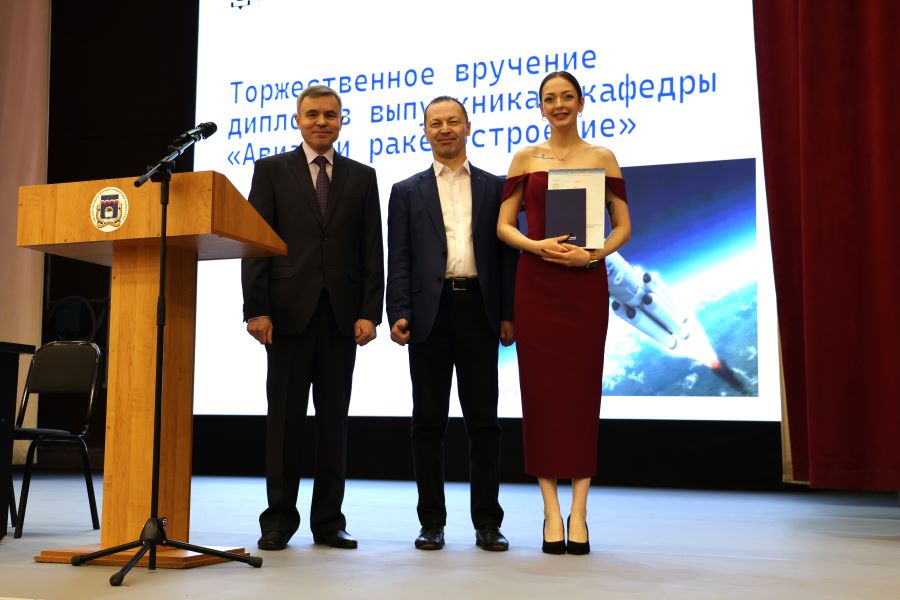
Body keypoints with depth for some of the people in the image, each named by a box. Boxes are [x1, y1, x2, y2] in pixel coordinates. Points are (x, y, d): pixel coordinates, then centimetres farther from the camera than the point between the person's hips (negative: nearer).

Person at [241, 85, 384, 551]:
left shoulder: (361, 177, 12)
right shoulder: (271, 170, 8)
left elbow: (372, 250, 7)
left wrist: (370, 312, -3)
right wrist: (256, 308, -9)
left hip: (341, 314, 2)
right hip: (289, 310, -2)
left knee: (334, 416, 5)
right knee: (285, 415, 2)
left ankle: (329, 521, 13)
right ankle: (279, 518, 11)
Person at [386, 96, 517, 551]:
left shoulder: (494, 187, 13)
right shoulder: (407, 192, 12)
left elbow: (506, 252, 9)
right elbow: (398, 259, 6)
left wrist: (508, 314, 0)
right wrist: (398, 314, -7)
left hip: (478, 310, 0)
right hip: (430, 312, 0)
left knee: (483, 420, 2)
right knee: (429, 420, 4)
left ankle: (487, 523, 10)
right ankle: (432, 522, 12)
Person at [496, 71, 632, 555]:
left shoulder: (602, 157, 8)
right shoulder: (525, 158, 9)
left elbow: (623, 226, 6)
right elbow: (504, 225, 6)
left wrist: (594, 254, -13)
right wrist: (538, 246, -13)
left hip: (585, 282, 0)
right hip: (536, 282, 1)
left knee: (581, 388, 0)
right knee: (541, 388, 0)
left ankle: (578, 513, 6)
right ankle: (551, 512, 7)